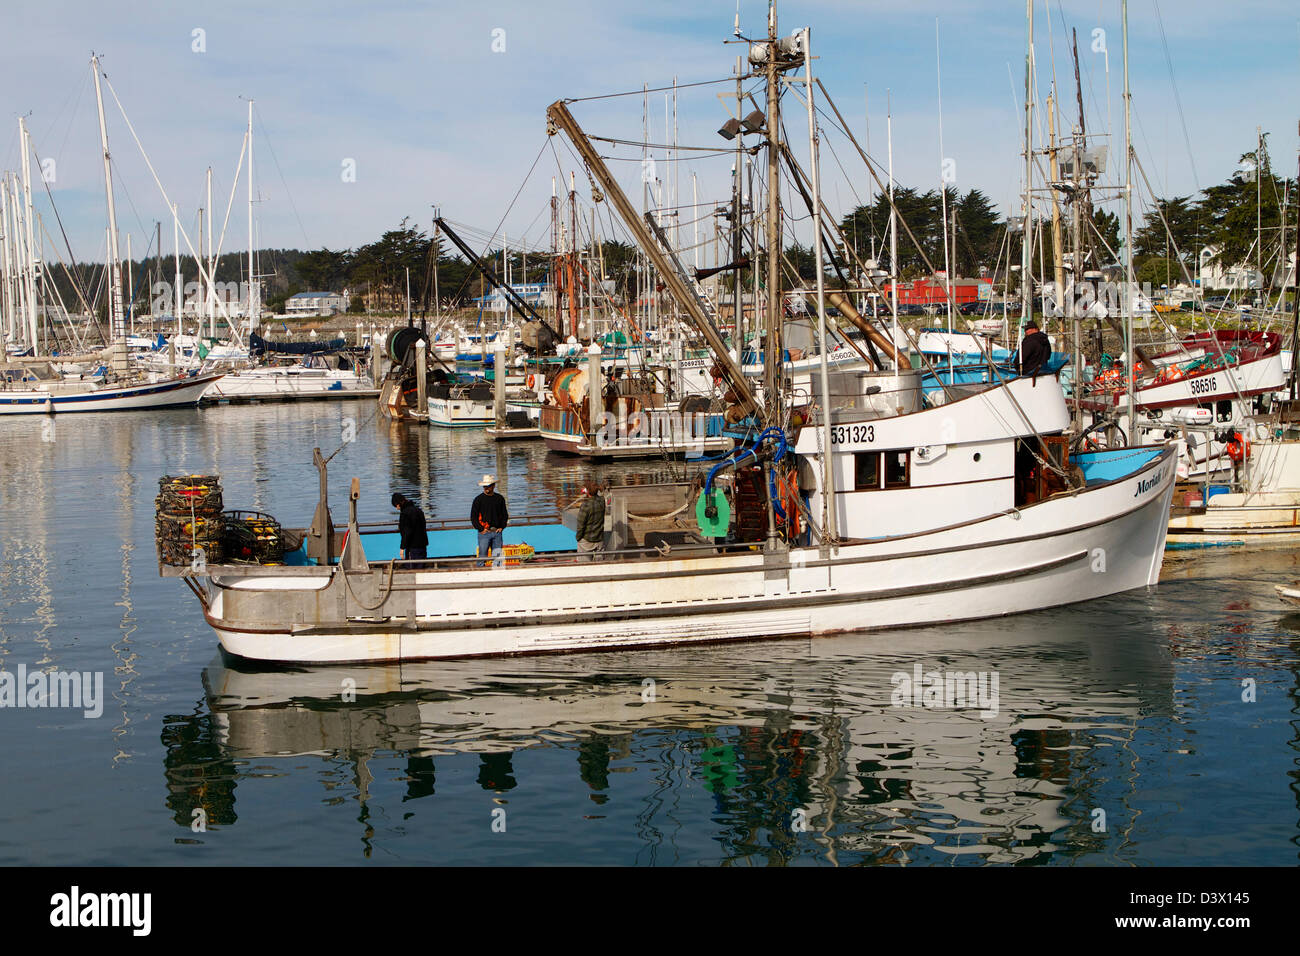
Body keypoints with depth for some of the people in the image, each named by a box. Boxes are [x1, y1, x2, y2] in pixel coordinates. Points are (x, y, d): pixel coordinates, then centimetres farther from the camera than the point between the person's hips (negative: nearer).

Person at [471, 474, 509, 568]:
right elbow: (473, 517, 1)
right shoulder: (478, 499, 0)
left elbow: (505, 514, 17)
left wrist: (501, 527, 4)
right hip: (484, 532, -3)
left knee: (497, 557, 4)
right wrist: (481, 529, -8)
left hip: (497, 532, 3)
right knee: (482, 557, -5)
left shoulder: (500, 499, 9)